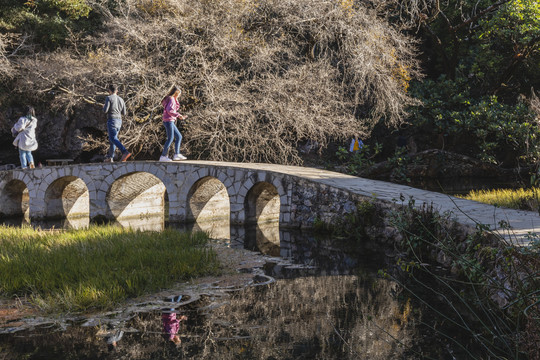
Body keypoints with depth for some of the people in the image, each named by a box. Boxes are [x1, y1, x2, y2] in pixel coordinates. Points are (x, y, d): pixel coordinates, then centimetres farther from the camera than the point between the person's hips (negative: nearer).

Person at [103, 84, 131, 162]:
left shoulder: (109, 98, -7)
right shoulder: (121, 99, 11)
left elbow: (105, 110, -12)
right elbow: (124, 113, 12)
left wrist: (104, 107, 11)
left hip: (112, 120, -7)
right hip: (119, 121, 7)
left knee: (113, 139, -15)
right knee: (112, 138, 16)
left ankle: (125, 152, -35)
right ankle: (109, 157, 18)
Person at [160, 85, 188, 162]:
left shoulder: (173, 100, 20)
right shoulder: (171, 99, -10)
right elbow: (169, 110, -21)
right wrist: (178, 115, -20)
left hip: (171, 122, 10)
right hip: (168, 121, -10)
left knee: (179, 137, 10)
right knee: (170, 139, -8)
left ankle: (177, 155, 7)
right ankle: (163, 156, -7)